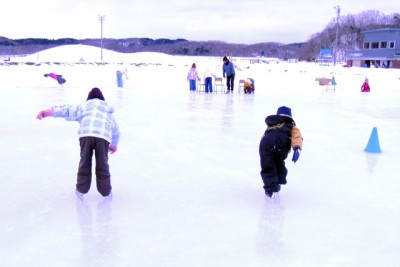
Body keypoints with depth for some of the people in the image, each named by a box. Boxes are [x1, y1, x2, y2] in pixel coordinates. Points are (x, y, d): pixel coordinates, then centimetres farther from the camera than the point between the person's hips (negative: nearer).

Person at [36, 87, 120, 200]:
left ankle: (81, 189, 23)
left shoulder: (85, 106, 28)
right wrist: (114, 145, 62)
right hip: (103, 136, 1)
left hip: (86, 134, -1)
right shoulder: (108, 110, 37)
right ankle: (106, 191, 23)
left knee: (85, 161, 16)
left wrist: (49, 112, 3)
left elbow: (68, 110, 11)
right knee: (102, 164, 15)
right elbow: (115, 130, 47)